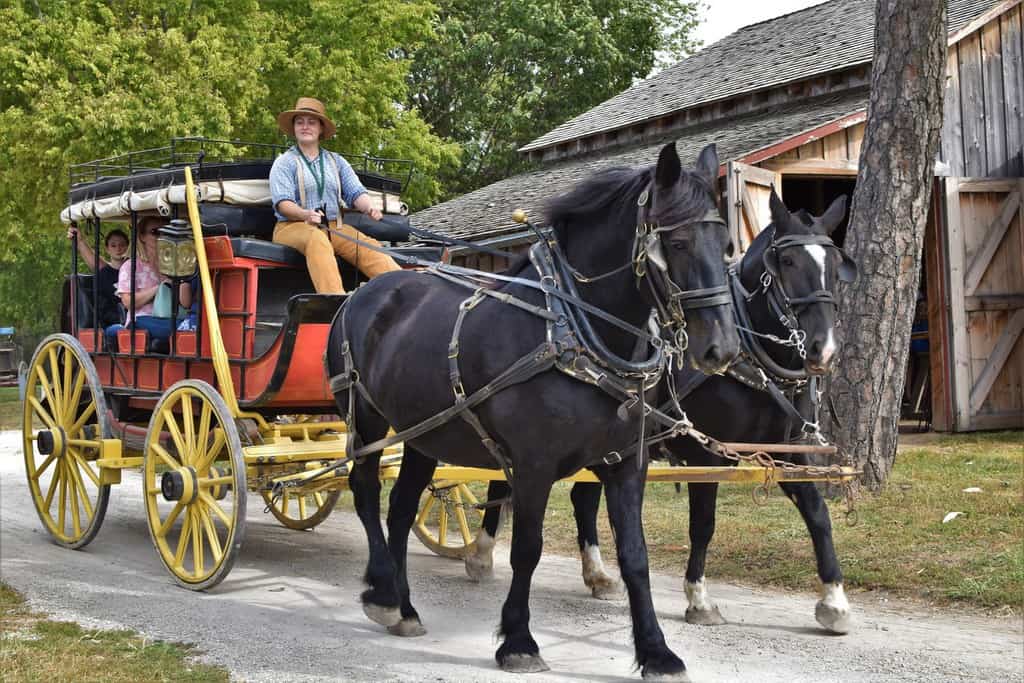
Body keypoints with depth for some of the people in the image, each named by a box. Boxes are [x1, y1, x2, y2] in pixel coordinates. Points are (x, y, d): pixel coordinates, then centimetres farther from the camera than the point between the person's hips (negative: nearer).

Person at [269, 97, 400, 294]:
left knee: (368, 246, -24)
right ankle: (336, 300, -58)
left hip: (334, 228, 4)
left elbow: (355, 192, 9)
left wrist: (369, 207, -15)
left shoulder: (336, 161, 20)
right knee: (317, 240, -38)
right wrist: (306, 215, -29)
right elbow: (282, 202, -7)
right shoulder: (284, 163, 7)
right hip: (292, 227, -4)